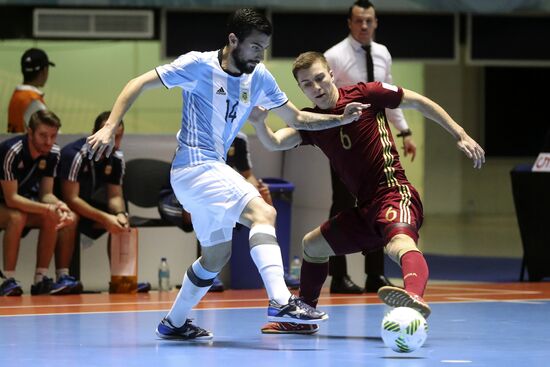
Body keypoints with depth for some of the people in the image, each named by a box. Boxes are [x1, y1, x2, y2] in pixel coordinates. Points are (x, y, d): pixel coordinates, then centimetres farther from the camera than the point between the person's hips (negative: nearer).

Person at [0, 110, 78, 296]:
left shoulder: (52, 153, -9)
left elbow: (46, 194, -4)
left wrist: (58, 205, -28)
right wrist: (46, 208, -40)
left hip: (21, 201, 6)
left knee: (51, 219, -21)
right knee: (17, 217, -36)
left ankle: (40, 279, -15)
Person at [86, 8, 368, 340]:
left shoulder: (260, 78, 6)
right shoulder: (199, 65, -12)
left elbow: (296, 118, 13)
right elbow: (139, 84, -10)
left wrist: (340, 119, -2)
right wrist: (110, 127, -20)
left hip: (214, 170, 9)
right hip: (196, 166, -9)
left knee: (217, 255, 18)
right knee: (263, 213, -26)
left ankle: (175, 323, 34)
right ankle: (280, 302, -37)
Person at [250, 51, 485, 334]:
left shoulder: (365, 94, -4)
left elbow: (418, 102, 3)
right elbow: (274, 143, -6)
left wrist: (460, 135, -2)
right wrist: (259, 123, -29)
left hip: (394, 193, -8)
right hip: (365, 208, 8)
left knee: (400, 243, -40)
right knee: (312, 245, 25)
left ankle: (415, 295, -73)